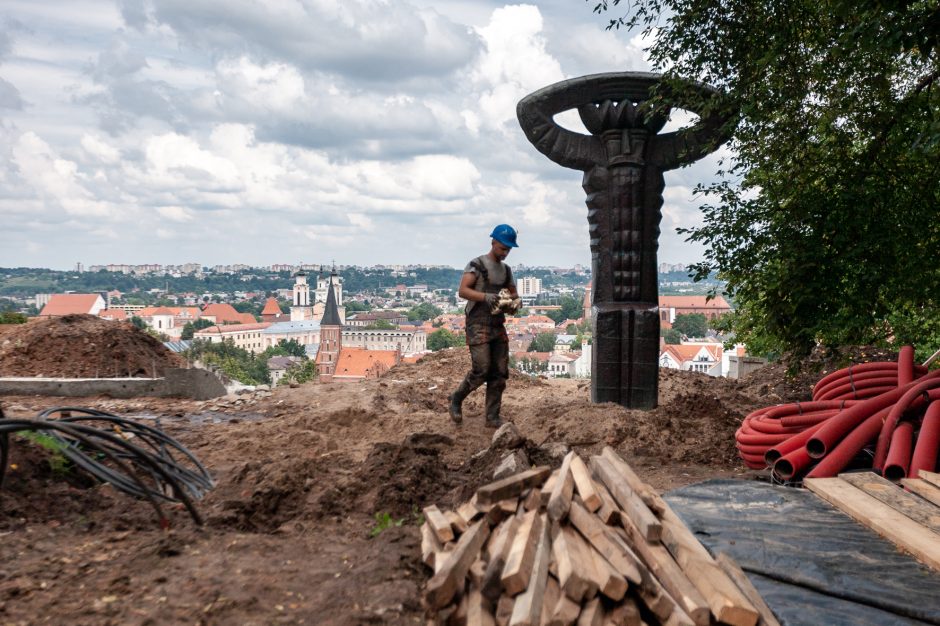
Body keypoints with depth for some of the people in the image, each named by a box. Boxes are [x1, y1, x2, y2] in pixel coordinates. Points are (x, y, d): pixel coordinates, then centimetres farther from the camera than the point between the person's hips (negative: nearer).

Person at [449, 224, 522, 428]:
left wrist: (516, 301, -2)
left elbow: (513, 292, 22)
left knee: (500, 373, 2)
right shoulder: (476, 265, -5)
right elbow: (462, 291, -15)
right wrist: (485, 297, -30)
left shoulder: (506, 270, 16)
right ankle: (457, 399, 11)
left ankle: (492, 417, 10)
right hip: (478, 325, -7)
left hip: (498, 325, 7)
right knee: (481, 369, -13)